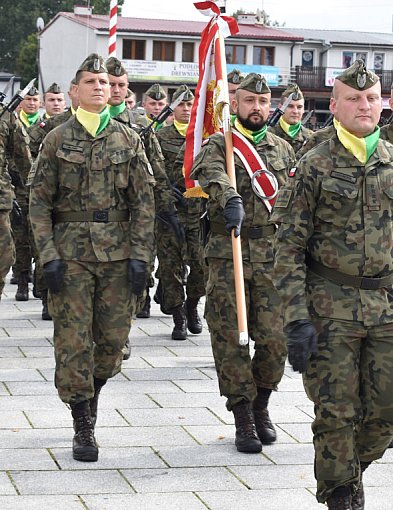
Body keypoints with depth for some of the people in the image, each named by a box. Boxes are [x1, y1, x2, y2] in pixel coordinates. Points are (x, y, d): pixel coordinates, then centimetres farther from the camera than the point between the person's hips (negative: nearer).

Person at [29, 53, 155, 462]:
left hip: (118, 253, 2)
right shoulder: (57, 140, 2)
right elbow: (39, 202, 1)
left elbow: (144, 203, 5)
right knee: (73, 340, -2)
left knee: (114, 337, 5)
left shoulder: (128, 140, 6)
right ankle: (83, 426, 8)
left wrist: (139, 256, -3)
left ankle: (91, 392, 33)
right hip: (70, 252, -2)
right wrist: (49, 255, -8)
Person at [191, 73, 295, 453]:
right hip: (227, 256, -3)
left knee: (275, 338, -2)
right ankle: (244, 418, 10)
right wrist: (229, 199, -43)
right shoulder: (218, 144, 1)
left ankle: (260, 406, 21)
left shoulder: (283, 149, 16)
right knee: (230, 339, -1)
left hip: (273, 259, 3)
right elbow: (211, 172, -23)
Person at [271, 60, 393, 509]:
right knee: (336, 412, 2)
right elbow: (289, 249, -6)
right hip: (332, 306, -3)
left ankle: (349, 467, 33)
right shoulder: (315, 167, -3)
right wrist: (297, 318, -13)